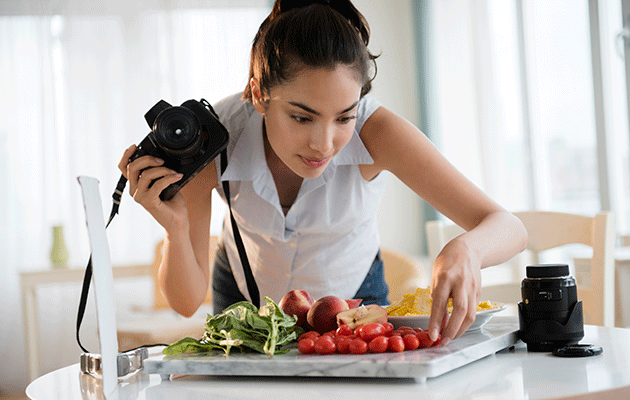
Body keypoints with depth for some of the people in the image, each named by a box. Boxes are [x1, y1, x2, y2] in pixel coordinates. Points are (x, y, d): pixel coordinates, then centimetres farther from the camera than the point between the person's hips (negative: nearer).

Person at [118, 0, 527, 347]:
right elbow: (186, 302, -24)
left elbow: (508, 228, -33)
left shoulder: (373, 130, -33)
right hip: (246, 295, 1)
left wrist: (466, 250, -55)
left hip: (351, 293, -1)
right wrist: (176, 228, -43)